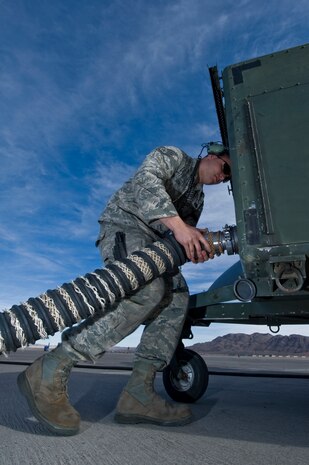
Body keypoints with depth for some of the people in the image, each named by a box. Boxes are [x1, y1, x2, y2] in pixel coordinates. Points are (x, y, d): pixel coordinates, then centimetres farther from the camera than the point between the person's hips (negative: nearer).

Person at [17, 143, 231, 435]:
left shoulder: (197, 198, 25)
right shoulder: (172, 156, 3)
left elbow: (181, 243, 17)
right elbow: (145, 181, -20)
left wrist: (198, 247, -7)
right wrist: (179, 225, -31)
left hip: (152, 245, 9)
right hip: (124, 227, -8)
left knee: (176, 298, -14)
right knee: (147, 291, -32)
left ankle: (138, 393, -20)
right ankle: (48, 373, -31)